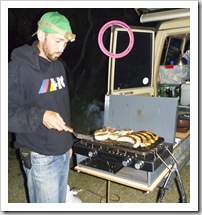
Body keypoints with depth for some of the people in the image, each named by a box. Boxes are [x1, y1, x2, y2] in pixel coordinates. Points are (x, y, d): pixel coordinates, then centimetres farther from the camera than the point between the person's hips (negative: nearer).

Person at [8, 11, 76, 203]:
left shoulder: (58, 66, 9)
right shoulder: (19, 68, -16)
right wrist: (40, 116, -33)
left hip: (63, 152, 7)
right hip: (40, 158, -7)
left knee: (60, 201, 21)